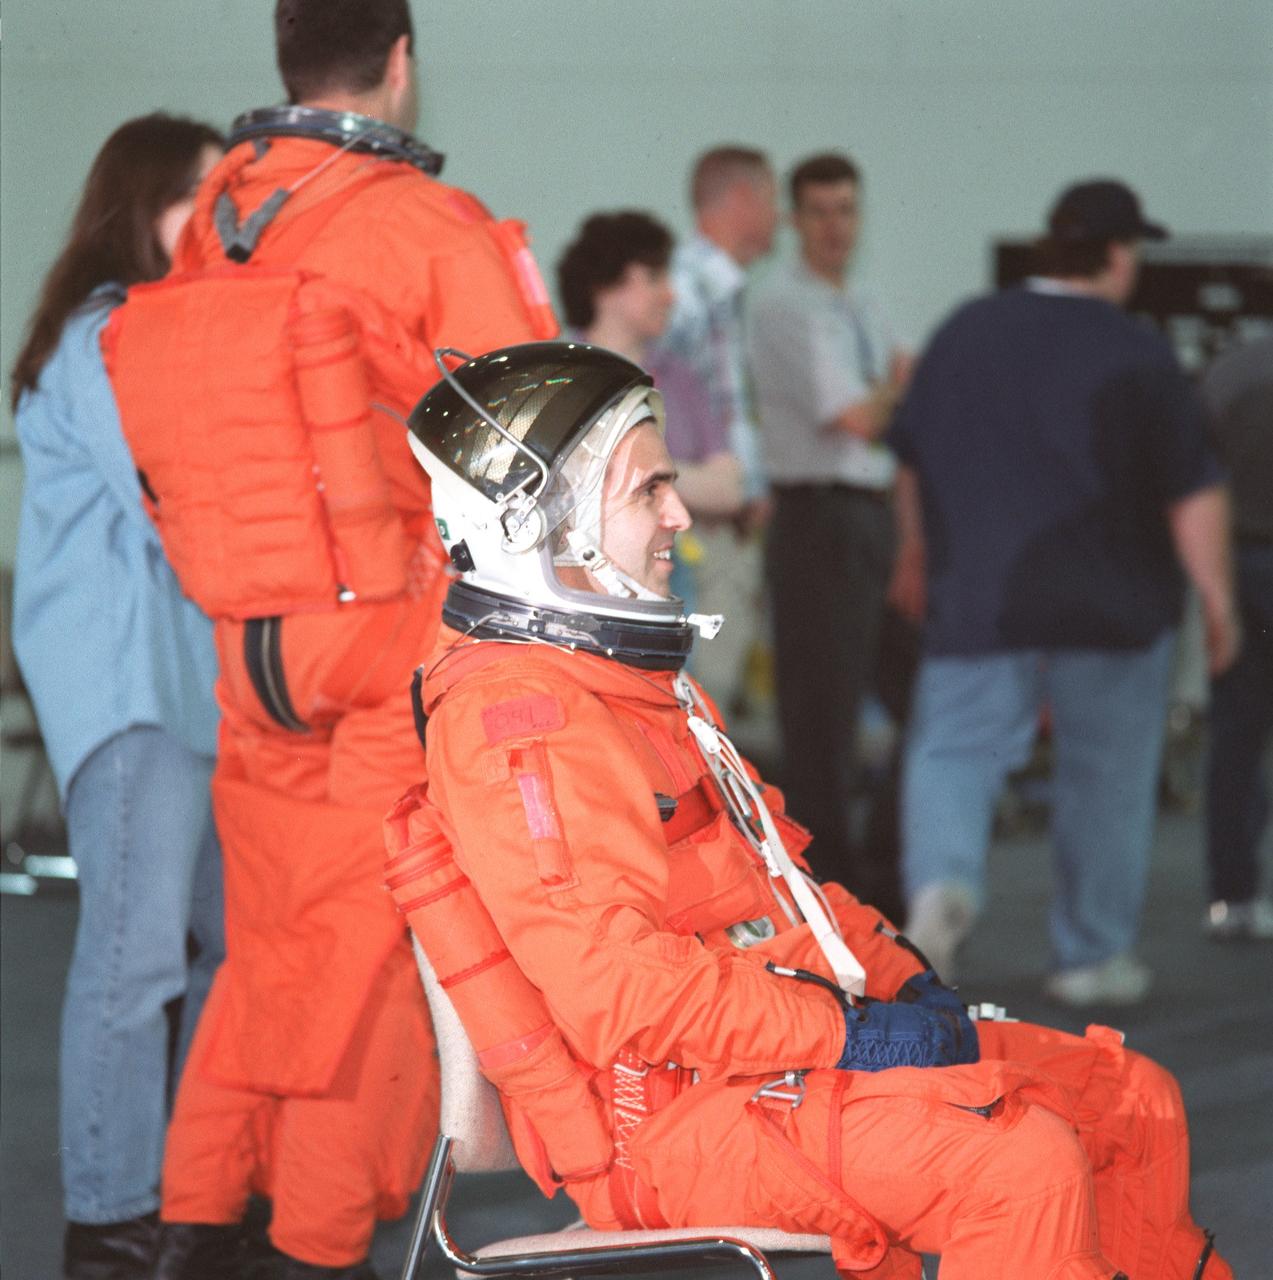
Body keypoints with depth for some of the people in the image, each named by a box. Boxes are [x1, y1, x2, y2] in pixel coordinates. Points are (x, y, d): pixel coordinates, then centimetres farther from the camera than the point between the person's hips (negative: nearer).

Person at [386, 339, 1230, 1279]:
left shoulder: (632, 676, 19)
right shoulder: (517, 724, -17)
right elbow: (622, 996, -25)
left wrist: (901, 979, 8)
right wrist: (848, 1035, -21)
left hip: (781, 1045, 11)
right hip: (676, 1116, -11)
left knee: (1135, 1103, 8)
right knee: (1024, 1165, -28)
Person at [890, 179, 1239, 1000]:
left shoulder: (966, 333, 4)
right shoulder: (1138, 356, -9)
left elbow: (914, 466, 14)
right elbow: (1194, 495, -11)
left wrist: (935, 559, 28)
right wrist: (1218, 601, -1)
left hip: (978, 596, 2)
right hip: (1114, 607, -2)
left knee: (954, 750, 6)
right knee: (1106, 780, 10)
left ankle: (942, 880, -23)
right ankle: (1093, 957, 17)